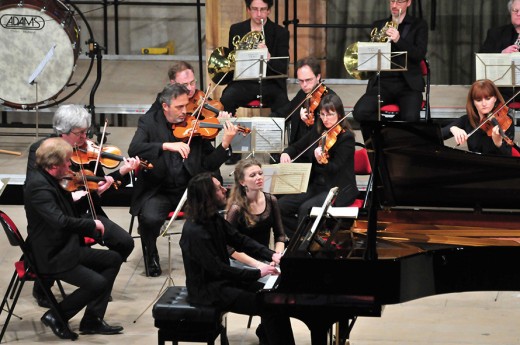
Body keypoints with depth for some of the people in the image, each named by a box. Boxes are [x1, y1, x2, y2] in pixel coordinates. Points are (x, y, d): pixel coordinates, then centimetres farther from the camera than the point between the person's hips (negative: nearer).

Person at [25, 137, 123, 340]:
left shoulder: (49, 181, 8)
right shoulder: (38, 186, -24)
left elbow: (69, 215, 16)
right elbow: (60, 221, -33)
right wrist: (92, 224, -20)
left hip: (67, 248, 11)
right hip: (51, 257, -11)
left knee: (113, 259, 11)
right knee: (97, 284, -20)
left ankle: (92, 321, 12)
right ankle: (55, 316, 2)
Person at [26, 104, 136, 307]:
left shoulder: (87, 150, 5)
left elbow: (99, 185, 10)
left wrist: (121, 172, -9)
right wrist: (69, 196, -29)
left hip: (85, 214, 5)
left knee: (125, 242, -11)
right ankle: (41, 290, -1)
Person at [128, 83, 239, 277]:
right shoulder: (149, 121, 1)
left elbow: (209, 165, 1)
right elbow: (134, 149, -18)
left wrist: (225, 145, -17)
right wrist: (166, 145, -31)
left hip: (189, 188, 1)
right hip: (157, 191, -1)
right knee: (150, 218, -31)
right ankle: (151, 257, 3)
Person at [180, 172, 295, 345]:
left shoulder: (214, 219, 3)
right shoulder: (195, 232, -27)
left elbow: (240, 240, 8)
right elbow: (217, 269, -27)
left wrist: (272, 255, -7)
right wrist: (258, 273, -23)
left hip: (223, 279, 9)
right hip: (208, 290, -9)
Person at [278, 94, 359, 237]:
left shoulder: (346, 137, -12)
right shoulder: (318, 132, 8)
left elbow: (335, 168, -20)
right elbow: (297, 147, 18)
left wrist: (322, 161, -41)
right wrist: (286, 153, -5)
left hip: (339, 189, -7)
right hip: (316, 186, 7)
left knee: (306, 208, -30)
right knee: (281, 206, -11)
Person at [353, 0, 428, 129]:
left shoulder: (419, 25, 8)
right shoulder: (379, 25, 18)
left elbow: (420, 54, -6)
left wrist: (398, 40, -21)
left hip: (408, 84, -3)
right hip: (383, 81, 3)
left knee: (410, 117, -33)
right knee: (360, 112, -26)